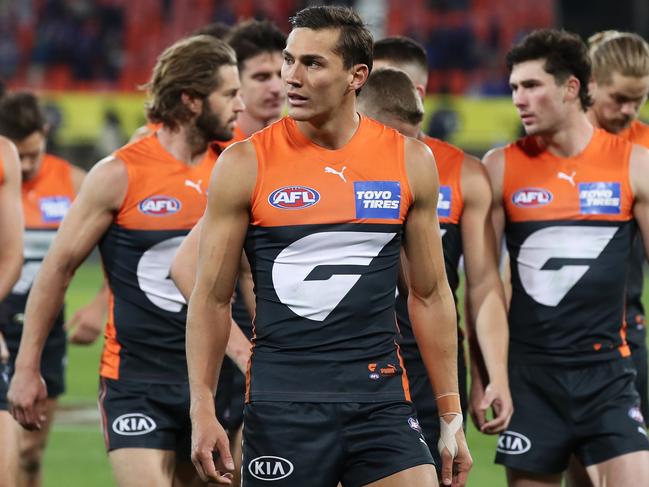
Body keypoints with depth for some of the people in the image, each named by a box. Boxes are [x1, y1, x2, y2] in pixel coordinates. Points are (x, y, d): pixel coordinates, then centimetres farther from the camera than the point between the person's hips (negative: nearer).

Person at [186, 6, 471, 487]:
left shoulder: (410, 160, 4)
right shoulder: (245, 164, -1)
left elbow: (430, 294, 11)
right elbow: (212, 298, 3)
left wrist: (451, 416, 9)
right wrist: (203, 409, -4)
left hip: (380, 396, 2)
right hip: (281, 405, -1)